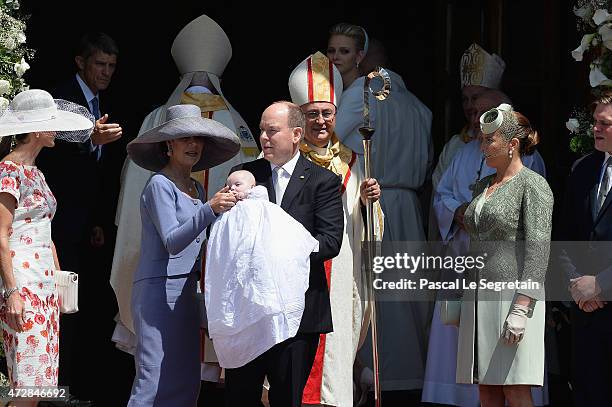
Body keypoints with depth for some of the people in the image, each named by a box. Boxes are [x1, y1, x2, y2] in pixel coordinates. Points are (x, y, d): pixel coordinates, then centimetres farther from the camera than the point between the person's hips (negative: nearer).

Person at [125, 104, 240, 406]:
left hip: (186, 290, 8)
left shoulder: (196, 189, 16)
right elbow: (172, 242, -20)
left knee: (186, 382, 4)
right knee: (156, 378, -13)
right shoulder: (160, 185, -8)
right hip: (159, 289, -8)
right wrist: (209, 210, -30)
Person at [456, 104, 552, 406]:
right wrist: (454, 301, 15)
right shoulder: (482, 186, 18)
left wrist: (521, 309, -21)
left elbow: (538, 250, -13)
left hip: (514, 295, -8)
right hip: (477, 298, 8)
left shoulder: (532, 184, -5)